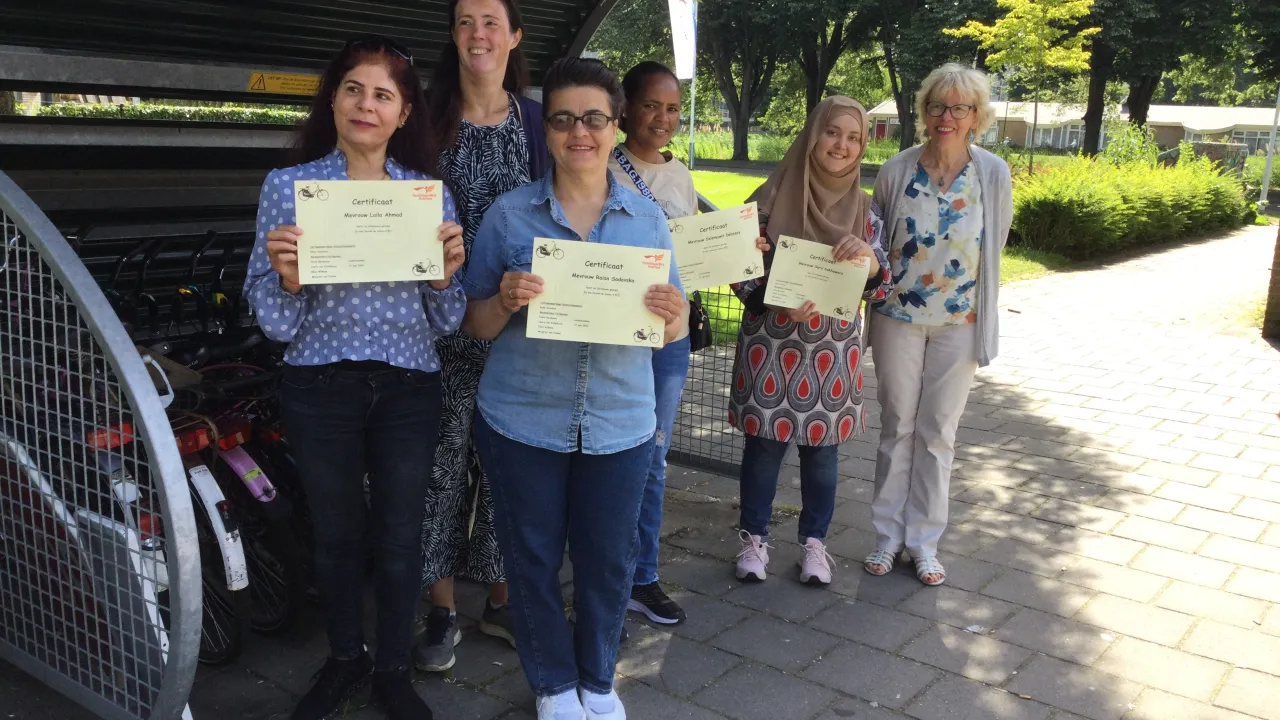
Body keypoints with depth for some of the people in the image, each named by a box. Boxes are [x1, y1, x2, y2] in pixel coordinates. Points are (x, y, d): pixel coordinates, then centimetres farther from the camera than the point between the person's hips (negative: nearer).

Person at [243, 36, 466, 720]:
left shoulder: (431, 193, 3)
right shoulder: (288, 187, -1)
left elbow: (445, 323, 4)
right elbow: (276, 323, -2)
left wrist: (447, 272, -15)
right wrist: (287, 276, -22)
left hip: (408, 388, 1)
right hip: (319, 387, 0)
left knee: (400, 534, 9)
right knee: (335, 533, 13)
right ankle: (345, 657, 38)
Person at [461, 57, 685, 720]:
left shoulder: (648, 219, 4)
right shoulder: (508, 215, -2)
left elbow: (668, 331, 7)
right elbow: (476, 326, 0)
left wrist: (671, 314, -16)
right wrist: (505, 301, -22)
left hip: (620, 424, 1)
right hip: (522, 422, -1)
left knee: (608, 561, 11)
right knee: (533, 560, 10)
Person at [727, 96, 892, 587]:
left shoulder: (865, 208, 2)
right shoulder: (772, 196, -5)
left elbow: (880, 288, 0)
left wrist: (869, 256, -22)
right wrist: (776, 302, -22)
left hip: (832, 349, 2)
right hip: (770, 343, -2)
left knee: (822, 448, 11)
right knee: (763, 443, 8)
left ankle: (814, 541, 29)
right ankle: (754, 537, 26)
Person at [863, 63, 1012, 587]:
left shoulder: (994, 175, -6)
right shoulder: (897, 170, -7)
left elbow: (993, 249, 5)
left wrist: (983, 317, 8)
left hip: (959, 322, 0)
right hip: (898, 317, 0)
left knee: (938, 431, 8)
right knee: (897, 426, 9)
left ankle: (924, 540, 21)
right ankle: (888, 534, 22)